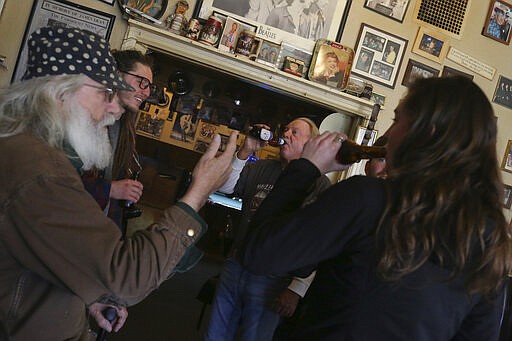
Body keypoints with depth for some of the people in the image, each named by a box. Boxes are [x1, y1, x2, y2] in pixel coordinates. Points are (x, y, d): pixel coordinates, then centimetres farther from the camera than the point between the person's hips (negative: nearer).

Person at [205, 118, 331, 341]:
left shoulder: (319, 184, -10)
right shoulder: (262, 168, 8)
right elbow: (225, 187, -1)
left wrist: (297, 289, -17)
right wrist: (245, 152, -12)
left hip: (272, 280, -5)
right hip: (235, 267, 5)